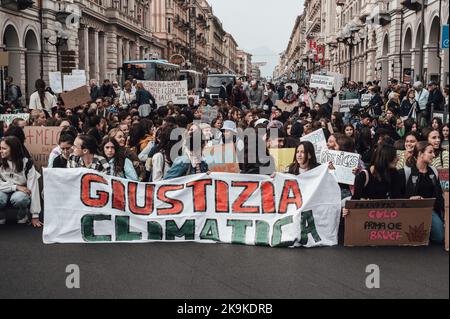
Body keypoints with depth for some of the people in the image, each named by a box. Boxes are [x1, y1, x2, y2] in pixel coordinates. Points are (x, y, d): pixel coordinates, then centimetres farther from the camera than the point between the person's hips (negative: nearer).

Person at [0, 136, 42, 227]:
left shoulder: (27, 163, -17)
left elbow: (33, 188, -18)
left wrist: (35, 216, -21)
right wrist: (16, 187, -27)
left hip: (22, 192, -2)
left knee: (18, 198, -37)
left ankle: (23, 215, -3)